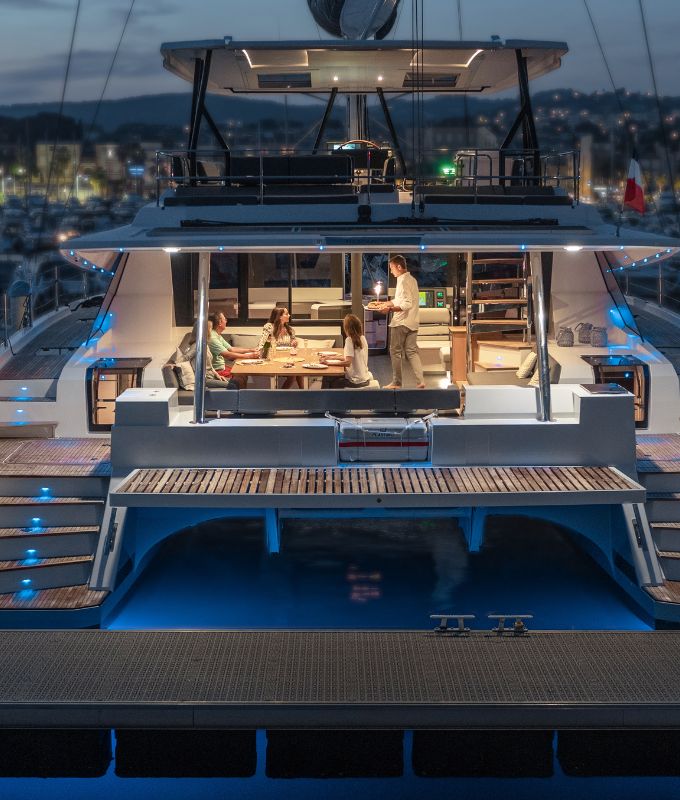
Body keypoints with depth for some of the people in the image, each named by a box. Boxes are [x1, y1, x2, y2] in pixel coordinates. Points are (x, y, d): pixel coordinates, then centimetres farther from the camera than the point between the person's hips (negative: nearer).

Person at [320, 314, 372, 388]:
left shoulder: (349, 340, -18)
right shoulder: (362, 338, 5)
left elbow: (348, 362, -26)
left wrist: (328, 362, -21)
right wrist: (332, 358, 16)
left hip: (356, 381, -8)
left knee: (326, 380, 5)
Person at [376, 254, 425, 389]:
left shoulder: (403, 281, -16)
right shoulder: (411, 279, 13)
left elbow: (407, 304, -24)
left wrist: (389, 309, -22)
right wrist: (385, 303, 16)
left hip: (401, 322, -8)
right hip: (412, 322, 8)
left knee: (396, 352, 4)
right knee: (412, 352, 7)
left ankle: (396, 382, 10)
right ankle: (420, 381, -2)